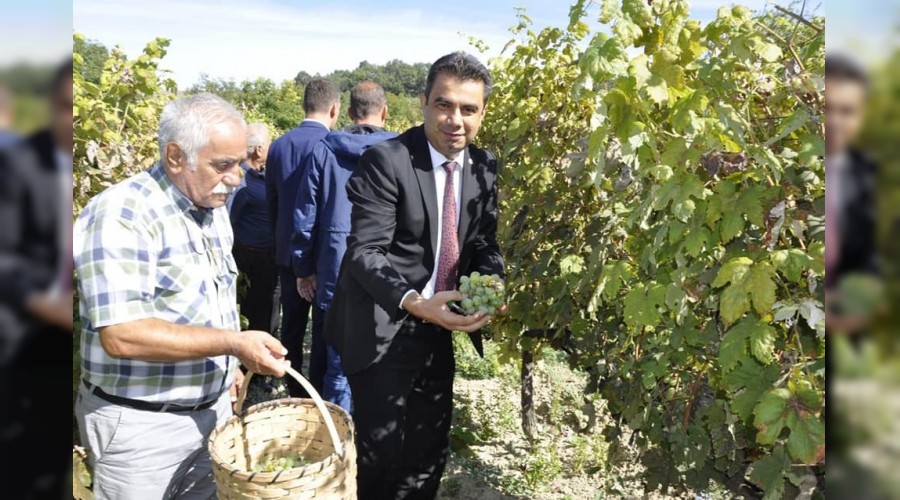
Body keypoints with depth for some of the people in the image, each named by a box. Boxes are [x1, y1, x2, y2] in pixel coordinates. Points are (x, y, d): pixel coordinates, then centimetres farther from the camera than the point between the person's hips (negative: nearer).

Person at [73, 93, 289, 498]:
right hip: (140, 426, -7)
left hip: (213, 409, 7)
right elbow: (121, 335, -29)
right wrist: (234, 343, -28)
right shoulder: (120, 215, -21)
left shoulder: (213, 209, 5)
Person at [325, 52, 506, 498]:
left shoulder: (484, 168, 3)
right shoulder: (385, 161, -17)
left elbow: (483, 244, 7)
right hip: (384, 331, -6)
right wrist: (415, 303, -36)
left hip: (438, 330, 6)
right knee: (380, 454, 5)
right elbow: (365, 252, -21)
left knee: (430, 451, 18)